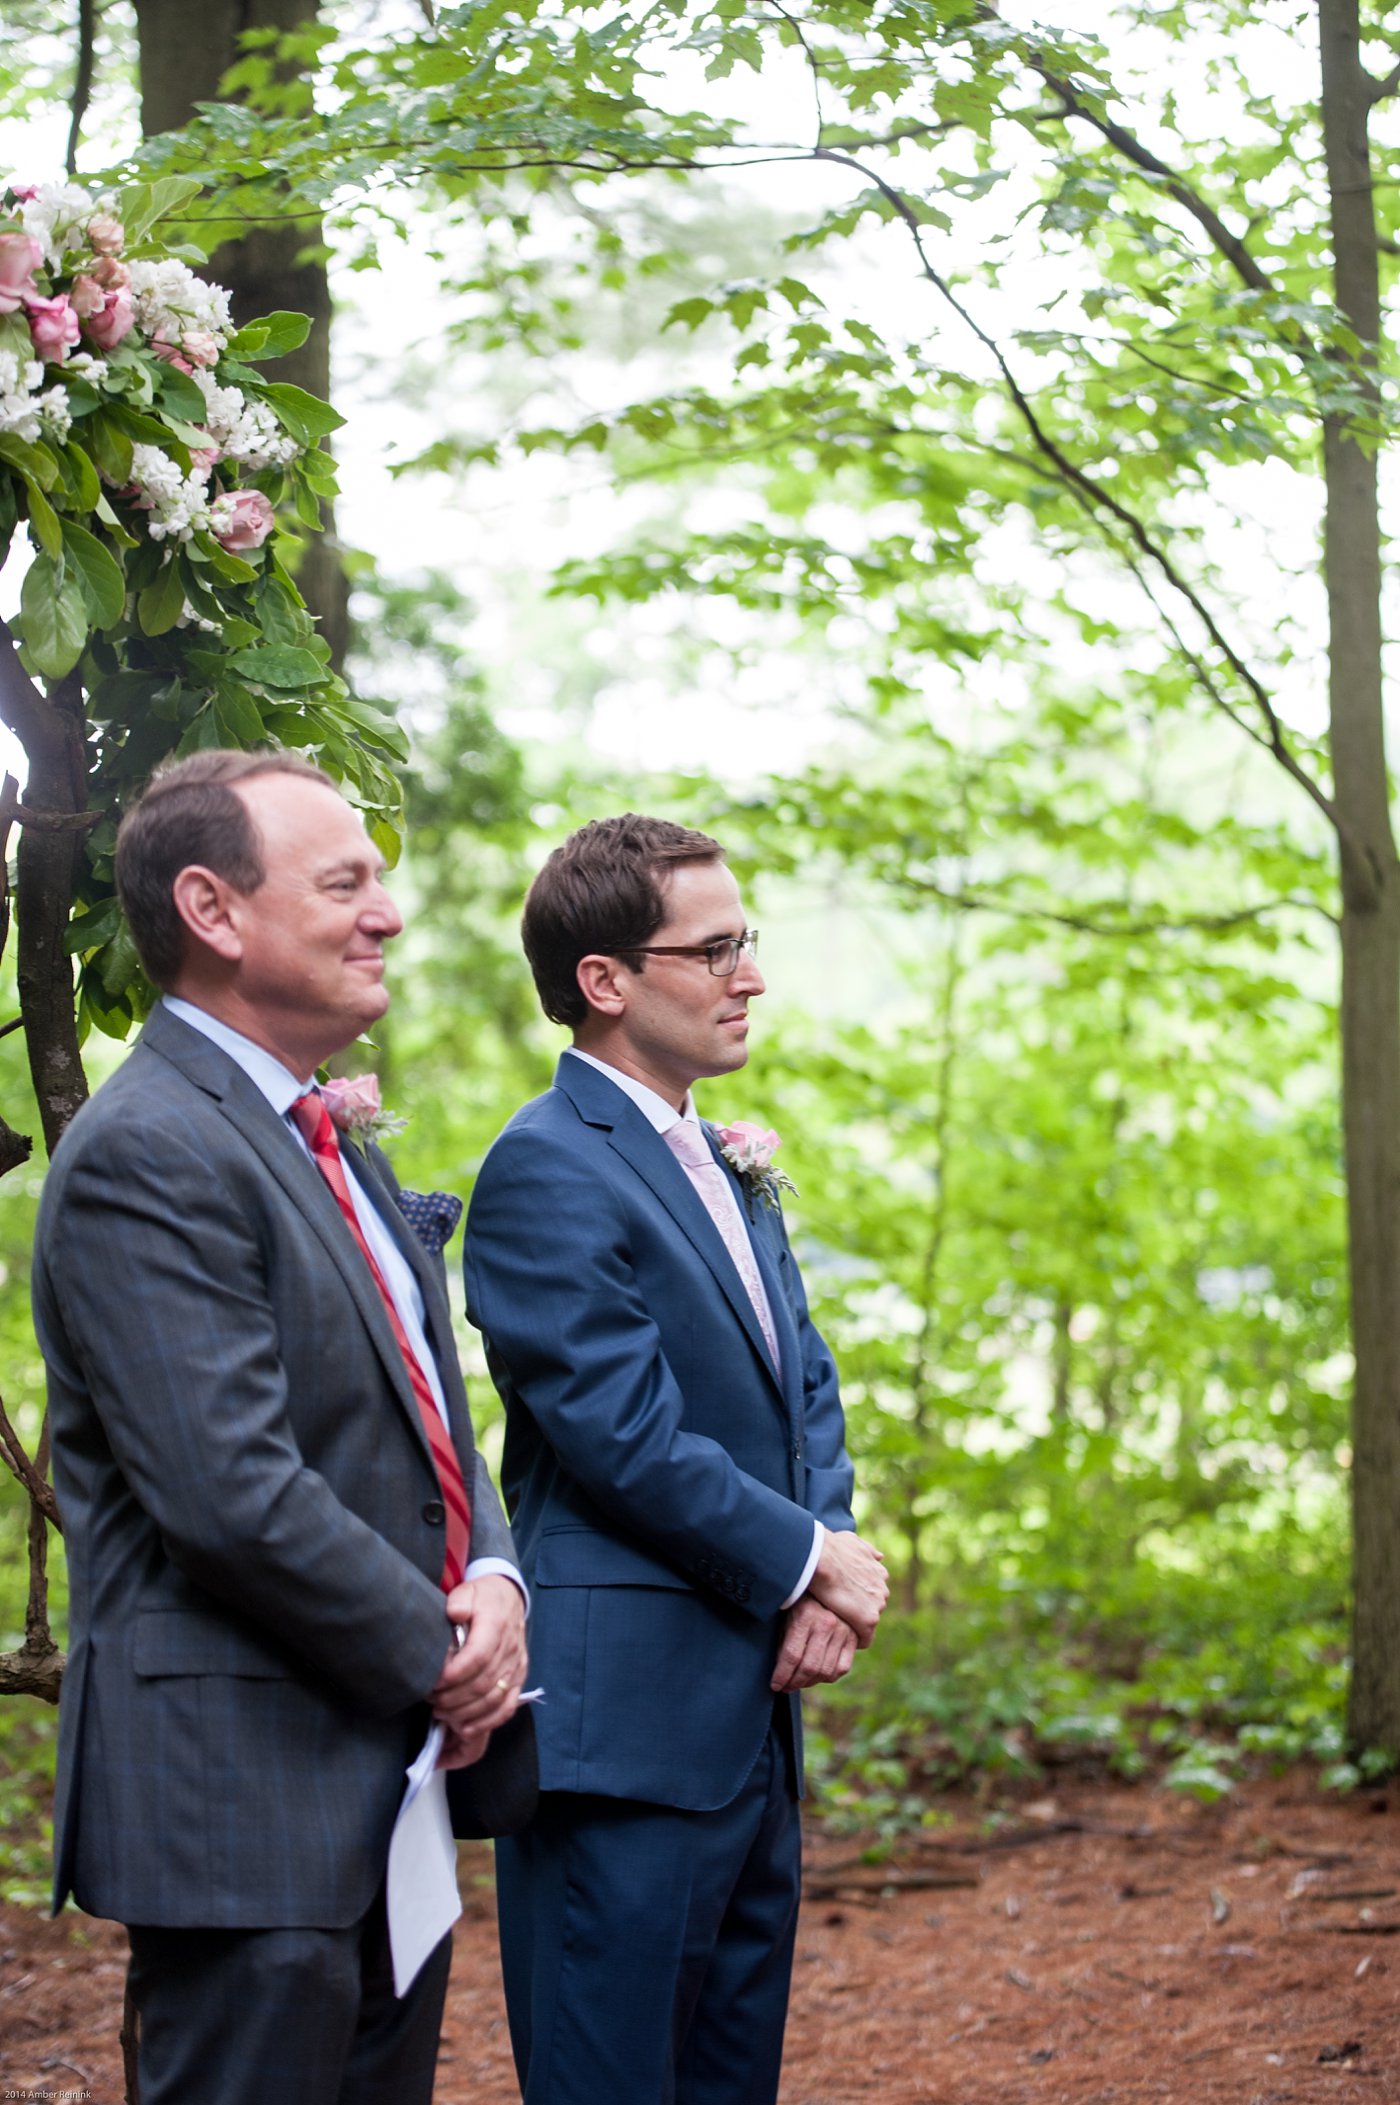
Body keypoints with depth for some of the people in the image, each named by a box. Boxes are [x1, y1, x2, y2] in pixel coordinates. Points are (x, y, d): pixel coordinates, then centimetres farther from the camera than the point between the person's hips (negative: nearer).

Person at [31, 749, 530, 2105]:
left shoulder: (323, 1143, 17)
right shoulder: (145, 1156, -16)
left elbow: (427, 1412, 19)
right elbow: (234, 1495, -23)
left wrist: (493, 1581, -1)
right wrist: (438, 1657, -12)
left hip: (394, 1778, 10)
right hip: (244, 1801, -10)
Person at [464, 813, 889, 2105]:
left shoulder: (728, 1169, 18)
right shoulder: (546, 1170, -12)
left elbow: (806, 1390, 16)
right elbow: (630, 1440, -18)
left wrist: (826, 1578, -2)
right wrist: (810, 1560, -8)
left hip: (754, 1706, 9)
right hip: (629, 1721, -9)